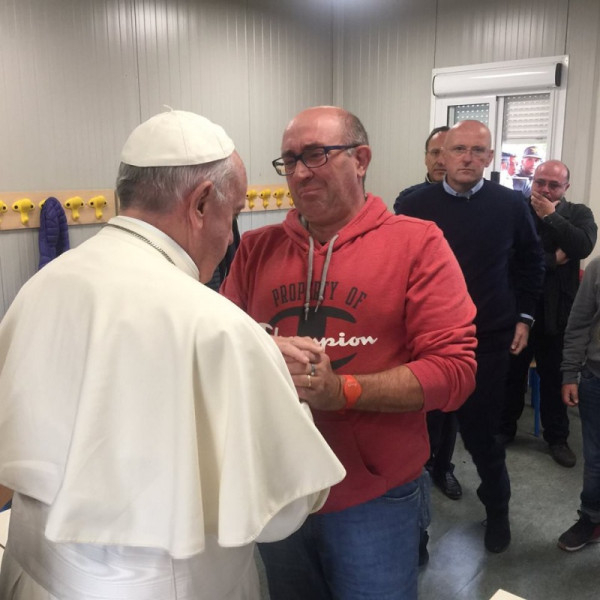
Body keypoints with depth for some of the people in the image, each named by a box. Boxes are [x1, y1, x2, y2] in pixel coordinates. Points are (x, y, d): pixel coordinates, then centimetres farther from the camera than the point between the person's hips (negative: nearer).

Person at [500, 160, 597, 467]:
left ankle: (557, 437, 26)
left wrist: (551, 215, -14)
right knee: (512, 372, 13)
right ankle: (505, 428, 29)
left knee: (554, 376, 12)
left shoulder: (578, 214, 4)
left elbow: (584, 246, -16)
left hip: (557, 310, 1)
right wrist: (552, 261, -15)